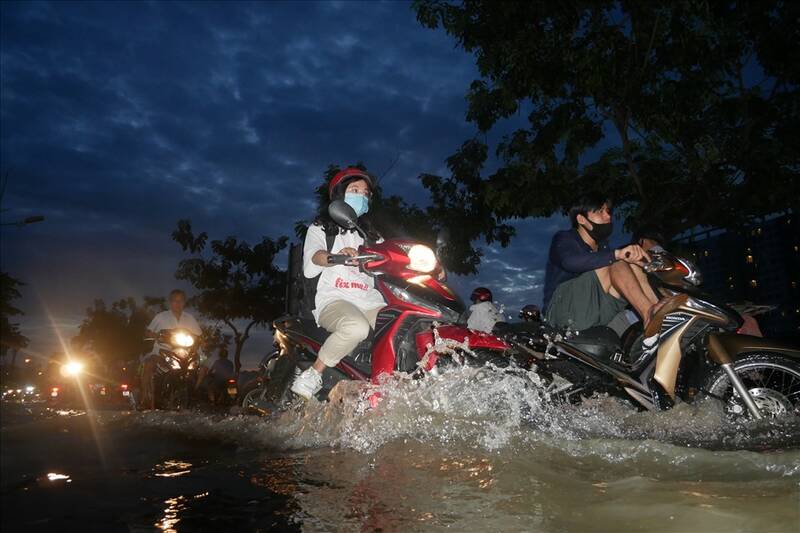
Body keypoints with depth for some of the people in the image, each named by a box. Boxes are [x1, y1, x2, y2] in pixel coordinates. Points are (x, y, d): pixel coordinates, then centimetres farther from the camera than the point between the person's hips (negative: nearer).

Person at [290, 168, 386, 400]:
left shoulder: (370, 235, 29)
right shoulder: (320, 228, 16)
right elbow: (313, 255, -5)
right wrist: (338, 256, -30)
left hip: (370, 302, 4)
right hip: (334, 300, -4)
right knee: (357, 327, -37)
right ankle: (313, 375, -19)